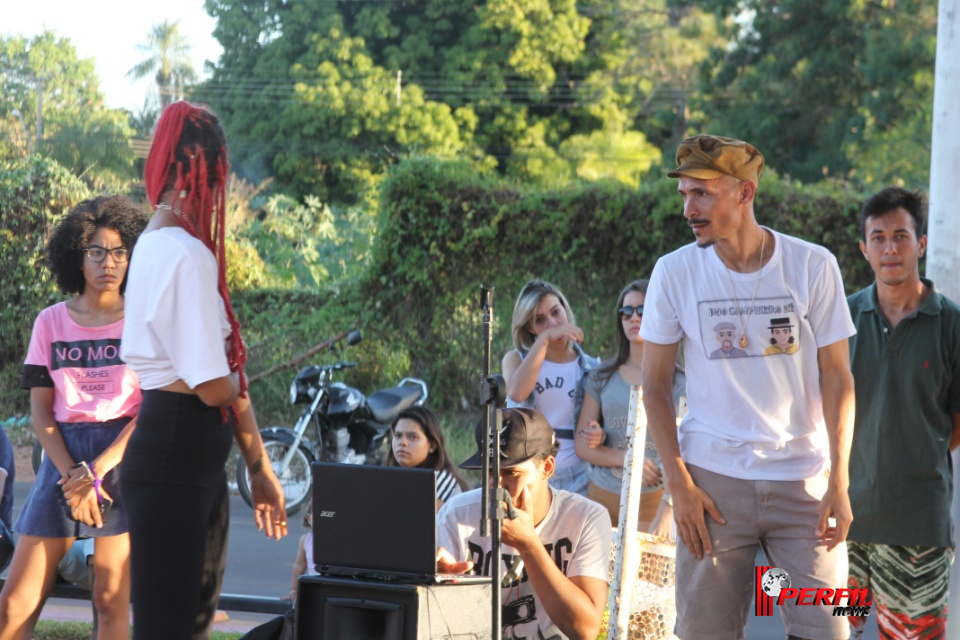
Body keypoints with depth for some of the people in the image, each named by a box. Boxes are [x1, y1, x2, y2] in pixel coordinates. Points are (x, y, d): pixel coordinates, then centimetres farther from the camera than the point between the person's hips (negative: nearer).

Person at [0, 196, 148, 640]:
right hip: (63, 459, 2)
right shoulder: (51, 323, 9)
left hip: (124, 456, -2)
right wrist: (72, 474, -9)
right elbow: (40, 412, 6)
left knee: (112, 601, -5)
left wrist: (98, 470, -13)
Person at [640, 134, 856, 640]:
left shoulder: (813, 266, -3)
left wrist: (839, 481, -7)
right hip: (713, 481, 1)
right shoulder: (675, 272, -1)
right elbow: (656, 386, 3)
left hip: (803, 481, 0)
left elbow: (836, 379, 0)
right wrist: (678, 483, -5)